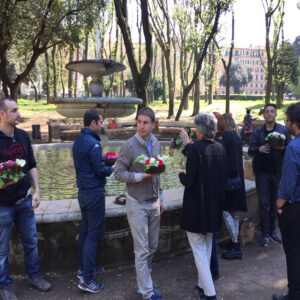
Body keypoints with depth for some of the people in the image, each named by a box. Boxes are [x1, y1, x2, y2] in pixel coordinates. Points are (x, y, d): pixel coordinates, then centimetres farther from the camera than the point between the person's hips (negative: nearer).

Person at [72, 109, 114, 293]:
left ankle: (83, 268, 31)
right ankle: (87, 279, 4)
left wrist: (104, 162, 11)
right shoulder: (92, 143, -20)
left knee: (85, 230, 18)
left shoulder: (78, 141, 9)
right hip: (94, 192, -9)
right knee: (93, 234, -2)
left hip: (83, 190, 9)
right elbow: (101, 170, -18)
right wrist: (112, 169, 0)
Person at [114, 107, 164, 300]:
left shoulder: (156, 144, 6)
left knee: (152, 247, 14)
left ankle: (144, 282, 32)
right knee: (142, 250, 1)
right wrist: (140, 176, -23)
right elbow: (119, 173, -12)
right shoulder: (129, 145, -13)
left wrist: (160, 197, 14)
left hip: (154, 203, 6)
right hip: (137, 204, -6)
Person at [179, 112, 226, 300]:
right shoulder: (220, 147, 1)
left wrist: (181, 174, 2)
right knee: (207, 248, 21)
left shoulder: (195, 148, -20)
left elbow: (189, 181, -22)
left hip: (197, 208, -7)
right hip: (214, 206, 7)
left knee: (199, 251, 6)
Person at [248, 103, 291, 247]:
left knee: (274, 203, 8)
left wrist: (282, 148, -21)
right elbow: (250, 150, 1)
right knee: (264, 203, 1)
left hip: (277, 172, 0)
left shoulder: (283, 130, 1)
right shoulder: (258, 131, 4)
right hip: (262, 172, 0)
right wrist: (259, 149, -20)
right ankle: (265, 234, 10)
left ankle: (272, 231, 22)